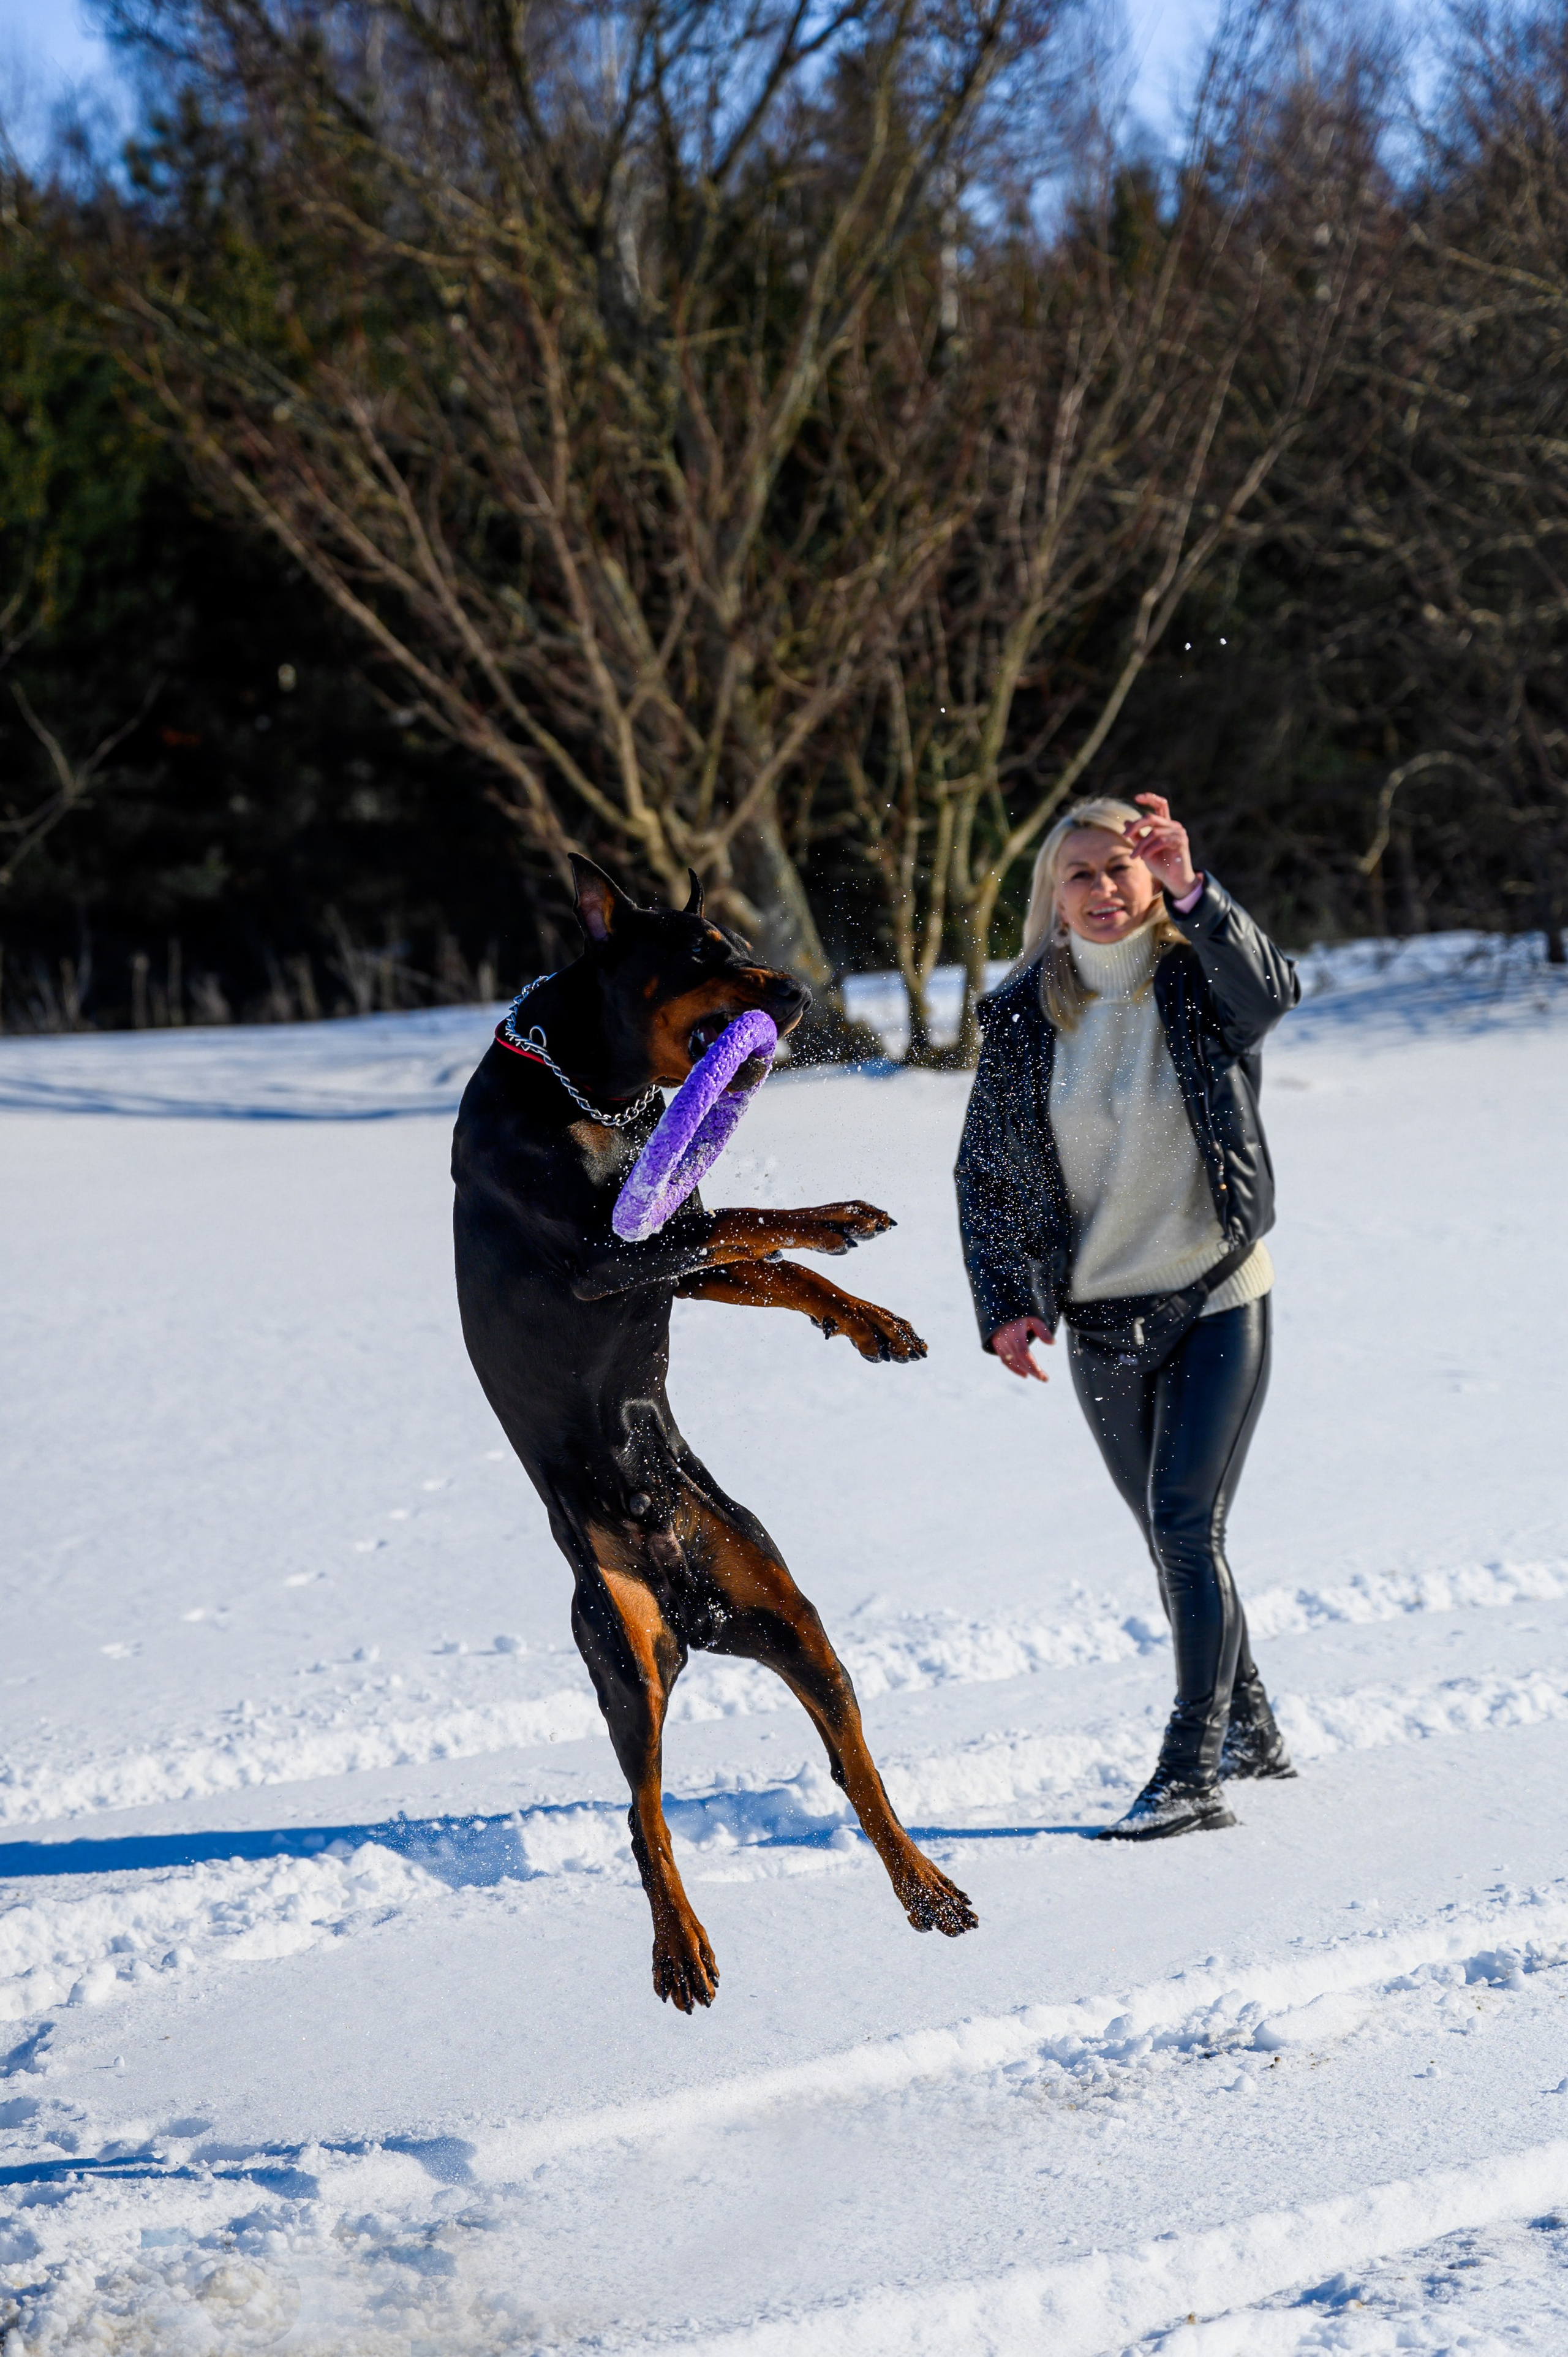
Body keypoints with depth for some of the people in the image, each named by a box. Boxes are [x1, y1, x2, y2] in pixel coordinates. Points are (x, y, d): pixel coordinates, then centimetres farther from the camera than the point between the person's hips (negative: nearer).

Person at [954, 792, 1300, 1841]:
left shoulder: (1201, 980, -7)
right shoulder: (1024, 1016, 0)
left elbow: (1273, 988, -31)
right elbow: (985, 1172, 6)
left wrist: (1191, 890, -45)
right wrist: (1004, 1304, -3)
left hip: (1221, 1298, -4)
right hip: (1101, 1320, 4)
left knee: (1185, 1521, -15)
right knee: (1175, 1534, 13)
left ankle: (1191, 1773, -14)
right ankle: (1250, 1726, 32)